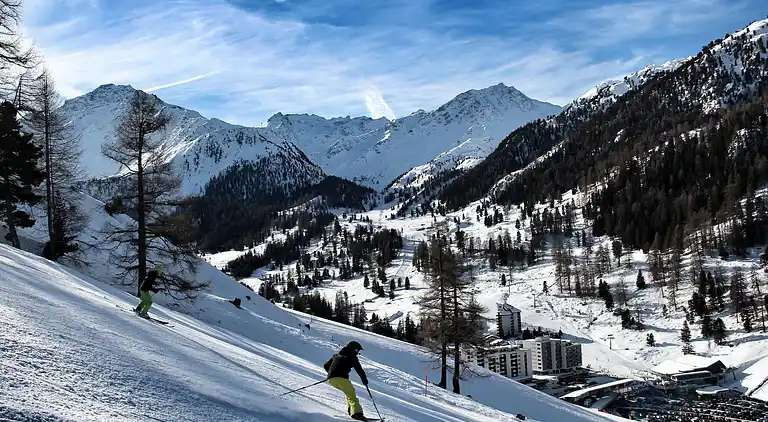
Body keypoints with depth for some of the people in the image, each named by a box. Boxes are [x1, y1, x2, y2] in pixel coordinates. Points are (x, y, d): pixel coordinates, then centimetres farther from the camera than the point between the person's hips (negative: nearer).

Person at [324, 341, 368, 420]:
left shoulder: (337, 355, 29)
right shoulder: (352, 357, 12)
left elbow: (326, 366, 32)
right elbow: (359, 369, 6)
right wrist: (364, 379, 17)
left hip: (331, 379, 6)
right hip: (341, 378, -6)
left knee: (348, 392, 26)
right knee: (352, 395, -6)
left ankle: (350, 409, 12)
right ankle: (356, 412, -28)